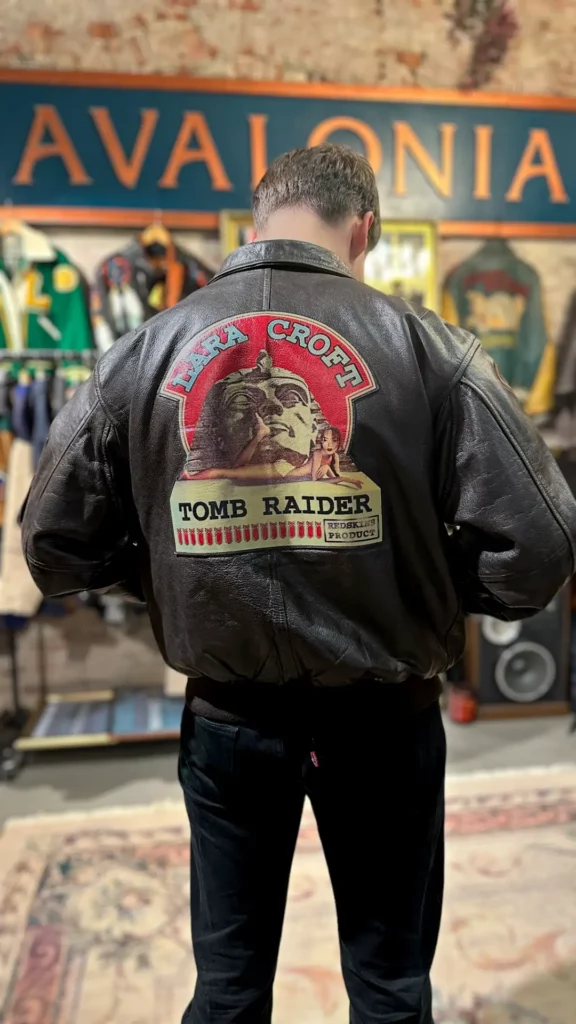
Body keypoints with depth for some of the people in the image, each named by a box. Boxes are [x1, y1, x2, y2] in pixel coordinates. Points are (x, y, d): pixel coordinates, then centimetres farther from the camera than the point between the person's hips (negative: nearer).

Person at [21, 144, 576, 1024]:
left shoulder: (144, 353, -6)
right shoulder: (425, 346, -12)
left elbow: (56, 547, -2)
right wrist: (431, 587, 3)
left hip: (227, 719, 2)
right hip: (383, 718, -1)